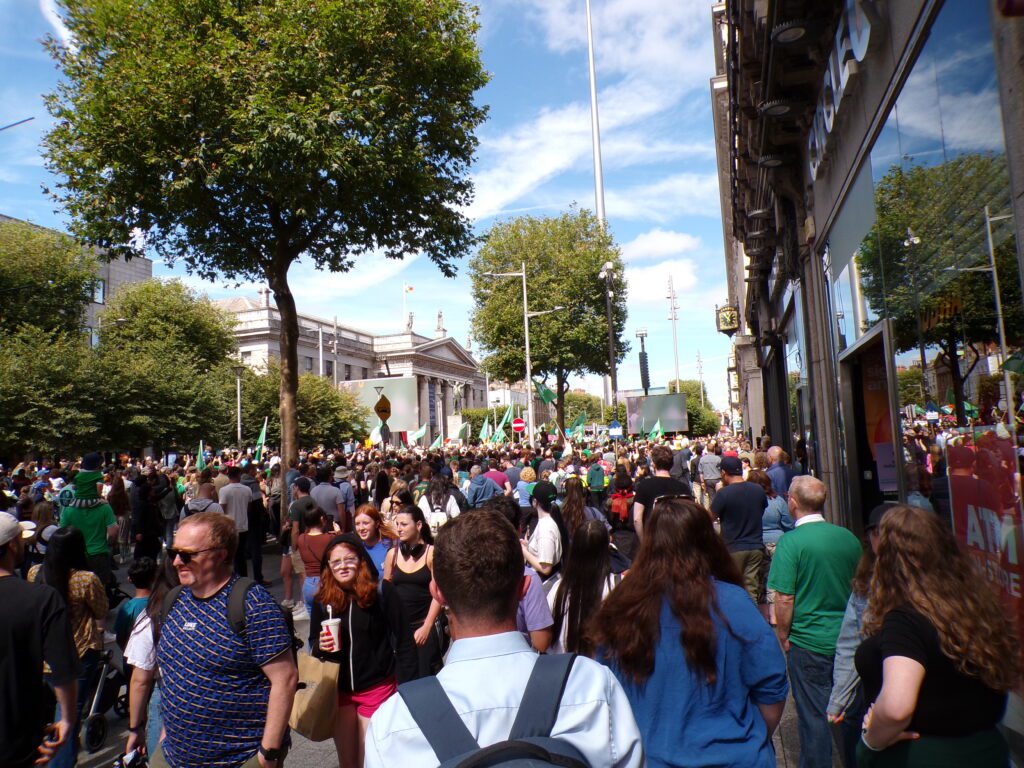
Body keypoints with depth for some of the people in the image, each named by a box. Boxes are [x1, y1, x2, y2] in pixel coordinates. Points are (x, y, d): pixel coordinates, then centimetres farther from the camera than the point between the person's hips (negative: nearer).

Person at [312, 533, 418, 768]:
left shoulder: (382, 592, -14)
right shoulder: (323, 599, -3)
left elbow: (404, 641, -10)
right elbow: (313, 642, 10)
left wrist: (406, 685, -12)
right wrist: (320, 646, -13)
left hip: (377, 687, -4)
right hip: (338, 690, 4)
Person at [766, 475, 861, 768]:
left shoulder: (791, 541, -17)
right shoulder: (848, 538, 0)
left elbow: (784, 599, -18)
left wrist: (783, 636, -3)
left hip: (809, 642, -5)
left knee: (813, 716, 8)